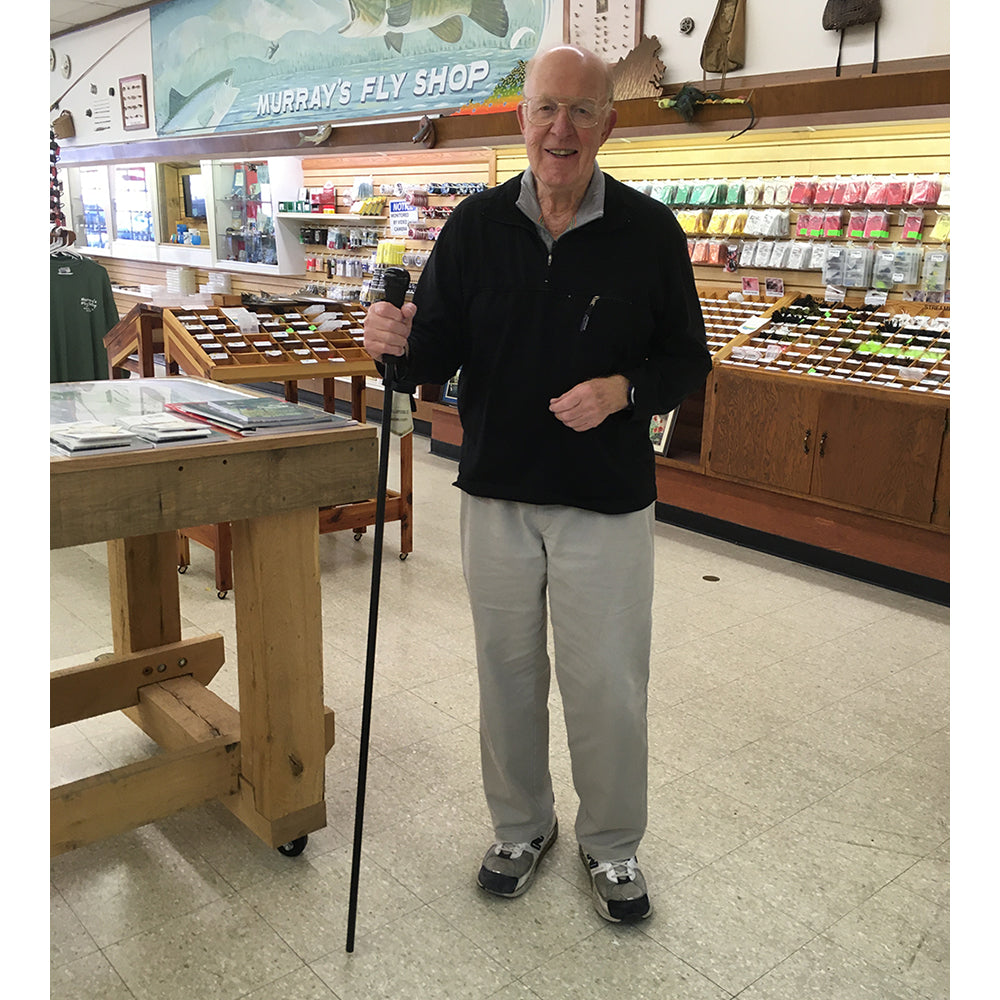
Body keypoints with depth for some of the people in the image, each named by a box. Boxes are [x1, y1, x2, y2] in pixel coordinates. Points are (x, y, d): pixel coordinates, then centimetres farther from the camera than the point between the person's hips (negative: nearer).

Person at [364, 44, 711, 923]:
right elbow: (437, 358, 0)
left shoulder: (650, 231, -4)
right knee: (507, 672, 15)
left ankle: (612, 846, 32)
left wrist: (624, 389, -19)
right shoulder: (476, 225, 1)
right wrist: (398, 344, -23)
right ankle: (522, 825, 39)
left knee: (608, 686, 7)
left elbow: (688, 359, 1)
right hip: (497, 495, 2)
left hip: (608, 503, -2)